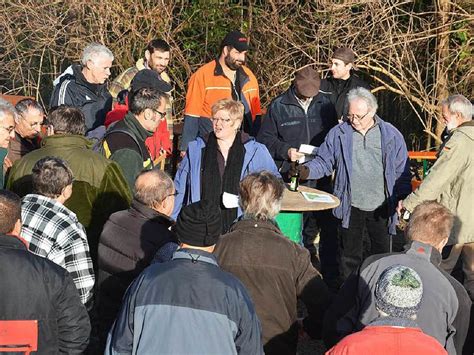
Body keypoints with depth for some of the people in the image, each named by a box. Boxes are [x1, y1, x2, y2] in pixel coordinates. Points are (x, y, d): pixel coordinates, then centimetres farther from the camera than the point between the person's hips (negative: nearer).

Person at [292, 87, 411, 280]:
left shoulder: (391, 135, -2)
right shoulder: (338, 133, -1)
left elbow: (402, 172, 3)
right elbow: (324, 162, 3)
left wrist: (403, 198, -8)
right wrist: (307, 170, -16)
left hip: (381, 207, 0)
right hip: (351, 206, 0)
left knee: (382, 253, 13)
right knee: (350, 255, 10)